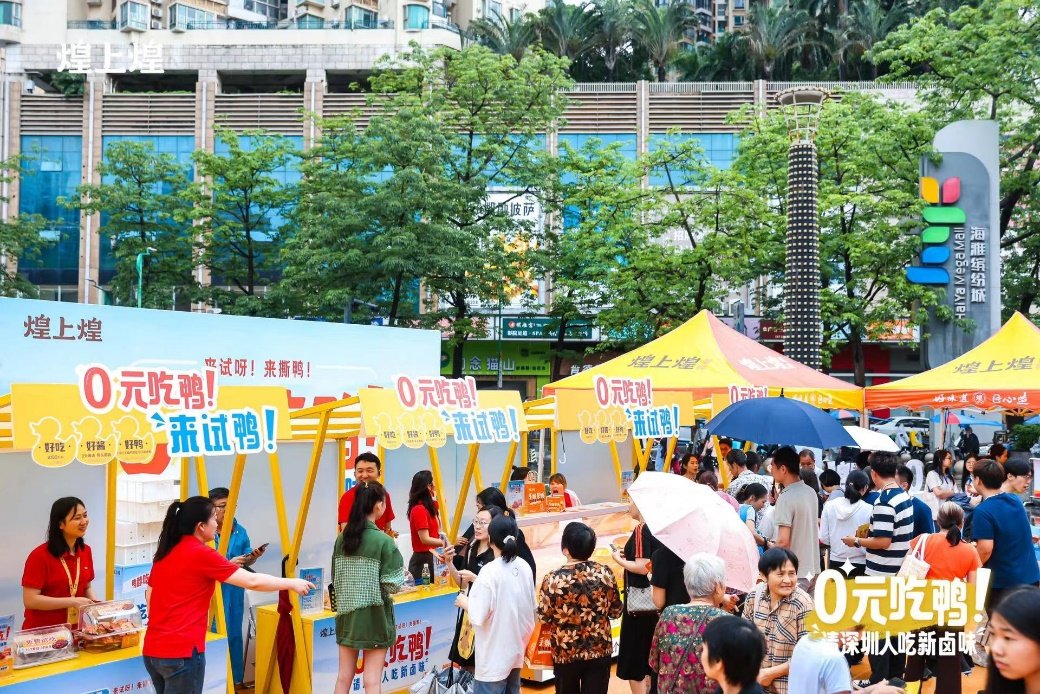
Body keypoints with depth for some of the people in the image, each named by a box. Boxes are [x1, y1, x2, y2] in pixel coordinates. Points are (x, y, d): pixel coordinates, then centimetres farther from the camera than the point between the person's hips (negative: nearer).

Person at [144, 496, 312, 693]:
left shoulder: (165, 553, 11)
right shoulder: (201, 554, -12)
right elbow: (252, 581, -10)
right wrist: (291, 583, 1)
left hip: (152, 649, 8)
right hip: (180, 652, -8)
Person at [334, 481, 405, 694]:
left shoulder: (341, 539, 1)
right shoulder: (384, 541, -15)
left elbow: (335, 579, 6)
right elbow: (392, 584, -15)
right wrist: (402, 577, 5)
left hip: (347, 613, 5)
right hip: (374, 615, -5)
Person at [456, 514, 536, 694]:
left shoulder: (490, 572, -19)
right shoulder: (525, 567, 2)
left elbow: (477, 616, -20)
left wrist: (464, 602, -1)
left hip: (494, 655, -7)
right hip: (516, 649, 7)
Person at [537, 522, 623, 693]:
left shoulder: (553, 579, -18)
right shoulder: (605, 573, -9)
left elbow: (544, 618, -9)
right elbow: (616, 611, 1)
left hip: (566, 653, -2)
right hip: (600, 650, 2)